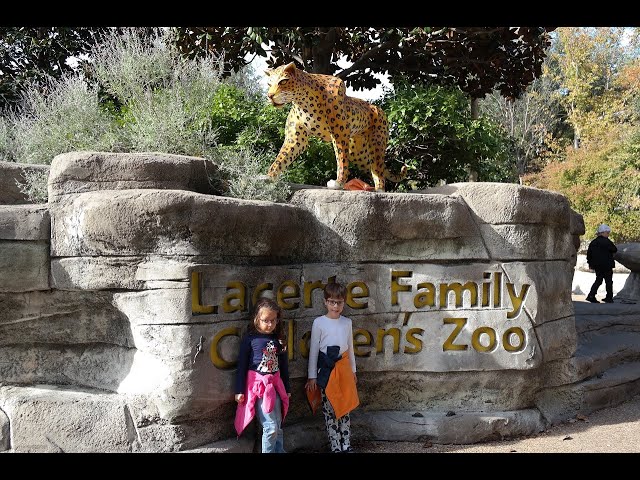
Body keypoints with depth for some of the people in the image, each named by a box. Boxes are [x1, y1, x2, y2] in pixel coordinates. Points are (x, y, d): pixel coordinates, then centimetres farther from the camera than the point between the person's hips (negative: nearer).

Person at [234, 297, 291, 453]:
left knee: (278, 427, 9)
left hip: (275, 384, 5)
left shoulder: (279, 339, 8)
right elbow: (242, 365, -3)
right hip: (258, 385, -5)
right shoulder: (250, 338, -6)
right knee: (270, 427, -10)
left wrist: (287, 388, 19)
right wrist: (239, 390, -4)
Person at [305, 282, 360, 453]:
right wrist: (312, 376, -4)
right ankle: (335, 447, 7)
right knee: (329, 410, 0)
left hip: (343, 368, 4)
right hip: (326, 369, -4)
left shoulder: (347, 322, 6)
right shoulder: (319, 323, -6)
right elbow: (313, 350, -3)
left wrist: (353, 370, 17)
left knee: (345, 407, 6)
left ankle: (346, 445, 13)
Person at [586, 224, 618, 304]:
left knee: (598, 280, 13)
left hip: (597, 266, 7)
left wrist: (590, 263, 17)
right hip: (606, 265, -7)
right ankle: (609, 297, 8)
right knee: (608, 281, 4)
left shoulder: (593, 242, 9)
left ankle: (591, 295, 1)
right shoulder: (606, 242, -13)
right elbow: (615, 250, -9)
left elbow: (589, 253, 11)